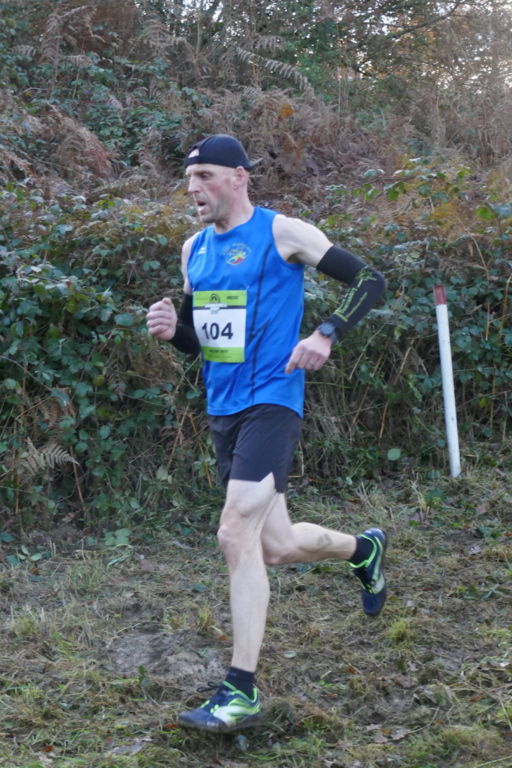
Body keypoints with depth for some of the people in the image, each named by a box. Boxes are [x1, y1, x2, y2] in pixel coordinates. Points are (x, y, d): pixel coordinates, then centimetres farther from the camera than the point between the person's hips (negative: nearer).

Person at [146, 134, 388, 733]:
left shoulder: (281, 233, -6)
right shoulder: (194, 250, 13)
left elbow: (368, 282, -3)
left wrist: (326, 335, -17)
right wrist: (172, 330, -2)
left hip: (270, 402, -7)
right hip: (223, 410, 7)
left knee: (236, 536, -18)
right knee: (274, 548, 14)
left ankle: (241, 693, -10)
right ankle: (364, 549, 45)